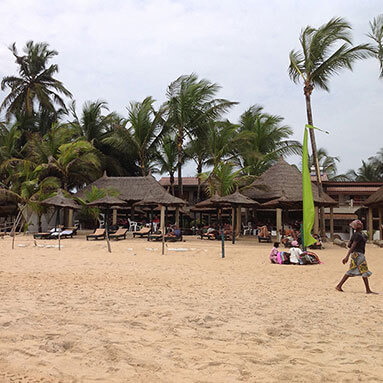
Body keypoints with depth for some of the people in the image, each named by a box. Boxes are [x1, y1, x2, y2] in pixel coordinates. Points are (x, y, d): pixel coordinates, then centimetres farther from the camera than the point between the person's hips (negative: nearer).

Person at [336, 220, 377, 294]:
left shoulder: (355, 235, 14)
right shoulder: (359, 235, -14)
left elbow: (349, 245, 16)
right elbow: (352, 246, -20)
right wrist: (347, 256, -24)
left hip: (354, 254, 10)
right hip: (358, 254, -10)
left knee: (351, 271, 10)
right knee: (364, 271, -3)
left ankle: (339, 286, 7)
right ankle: (368, 290, 1)